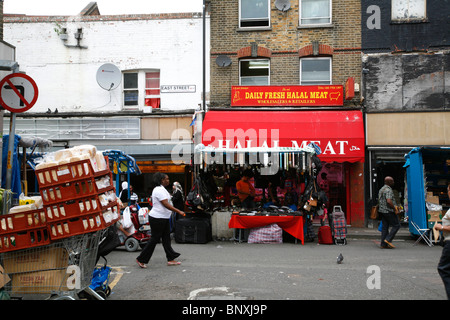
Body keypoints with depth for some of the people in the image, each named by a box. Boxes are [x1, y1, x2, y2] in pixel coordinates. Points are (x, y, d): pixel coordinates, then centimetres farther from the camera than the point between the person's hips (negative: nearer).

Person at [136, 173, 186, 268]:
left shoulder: (161, 189, 14)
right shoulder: (159, 190, -20)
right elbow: (166, 204, -26)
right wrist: (179, 211, -26)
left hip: (164, 218, 10)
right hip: (157, 218, -10)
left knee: (166, 238, 11)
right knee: (155, 239, -2)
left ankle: (171, 259, 15)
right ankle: (141, 259, 9)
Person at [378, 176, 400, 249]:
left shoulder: (381, 189, 17)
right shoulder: (388, 190, -15)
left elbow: (379, 201, 22)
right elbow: (389, 201, -27)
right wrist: (394, 208, -15)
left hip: (382, 211, 9)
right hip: (388, 211, -9)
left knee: (384, 227, 8)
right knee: (396, 225, 1)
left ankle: (383, 244, 7)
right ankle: (388, 239, -5)